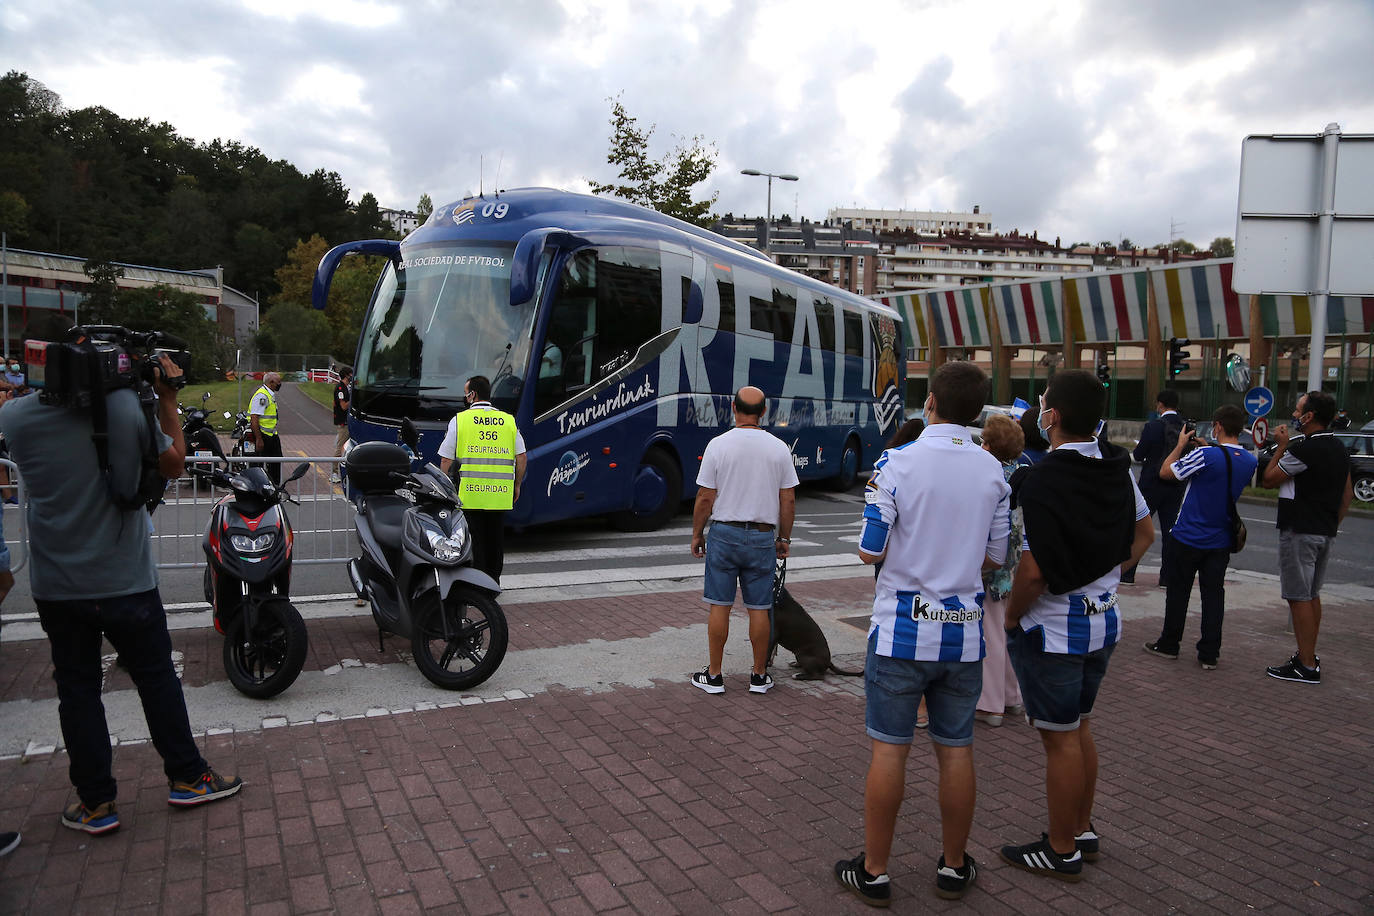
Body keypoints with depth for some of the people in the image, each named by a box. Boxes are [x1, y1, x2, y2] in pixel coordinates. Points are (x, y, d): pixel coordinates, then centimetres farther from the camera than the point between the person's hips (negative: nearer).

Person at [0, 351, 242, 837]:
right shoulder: (128, 406, -15)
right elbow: (174, 464, 0)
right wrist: (168, 400, 5)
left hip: (56, 588, 2)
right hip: (126, 581, -1)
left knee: (77, 690, 13)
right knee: (156, 678, 13)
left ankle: (96, 803, 21)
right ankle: (187, 777, 24)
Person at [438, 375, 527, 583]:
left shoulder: (459, 420, 0)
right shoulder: (509, 420, 7)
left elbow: (446, 460, 0)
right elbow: (521, 457, 7)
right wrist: (516, 485, 17)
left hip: (470, 493, -3)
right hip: (500, 494, 3)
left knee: (475, 537, 3)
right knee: (496, 536, 12)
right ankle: (493, 581, 19)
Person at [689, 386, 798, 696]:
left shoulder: (718, 445, -7)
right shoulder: (779, 448, -1)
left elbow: (705, 498, -6)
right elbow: (788, 500, 2)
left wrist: (697, 534, 6)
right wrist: (785, 538, 12)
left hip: (724, 532, -1)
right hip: (763, 536, 2)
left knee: (719, 606, 6)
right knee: (759, 608, 9)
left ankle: (714, 675, 14)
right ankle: (759, 676, 18)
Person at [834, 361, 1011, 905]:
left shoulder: (896, 463, -13)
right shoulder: (993, 471, 0)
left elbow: (870, 551, -12)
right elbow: (995, 558, 5)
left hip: (901, 629, -3)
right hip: (964, 631, 4)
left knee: (889, 750, 6)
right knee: (956, 750, 14)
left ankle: (874, 872, 17)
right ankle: (953, 868, 28)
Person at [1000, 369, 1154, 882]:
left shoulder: (1042, 481, -24)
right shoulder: (1118, 470, 2)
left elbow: (1033, 570, -26)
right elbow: (1143, 536, 15)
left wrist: (1012, 615, -10)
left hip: (1053, 628, -8)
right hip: (1103, 619, 8)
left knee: (1061, 740, 5)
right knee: (1078, 728, 22)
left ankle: (1062, 851, 20)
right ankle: (1082, 830, 36)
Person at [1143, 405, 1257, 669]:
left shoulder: (1206, 455, -21)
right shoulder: (1250, 461, 0)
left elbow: (1166, 472, -11)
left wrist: (1181, 445, 0)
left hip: (1189, 536, -5)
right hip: (1221, 541, 5)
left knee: (1178, 592, 9)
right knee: (1213, 595, 9)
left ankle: (1169, 645, 20)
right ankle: (1209, 654, 11)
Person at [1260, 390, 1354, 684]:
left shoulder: (1304, 450, -19)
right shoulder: (1339, 449, 10)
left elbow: (1269, 479, -10)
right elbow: (1348, 493, 16)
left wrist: (1282, 446, -1)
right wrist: (1333, 524, 19)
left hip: (1300, 532, -9)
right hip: (1325, 533, 9)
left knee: (1299, 598, -4)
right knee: (1312, 595, 17)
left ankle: (1306, 666, -1)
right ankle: (1309, 657, 26)